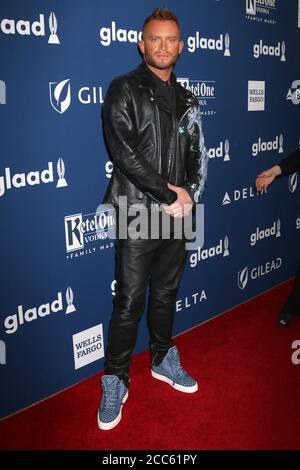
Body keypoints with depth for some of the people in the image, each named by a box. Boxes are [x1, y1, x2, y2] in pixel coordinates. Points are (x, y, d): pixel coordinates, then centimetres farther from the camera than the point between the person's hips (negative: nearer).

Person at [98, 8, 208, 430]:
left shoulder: (187, 100, 14)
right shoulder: (123, 90, -3)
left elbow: (198, 156, 13)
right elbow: (123, 152, -15)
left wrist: (189, 196, -5)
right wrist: (171, 194, -14)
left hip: (178, 216, 5)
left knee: (166, 294, 17)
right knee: (130, 303, 0)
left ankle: (163, 360, 36)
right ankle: (116, 382, 18)